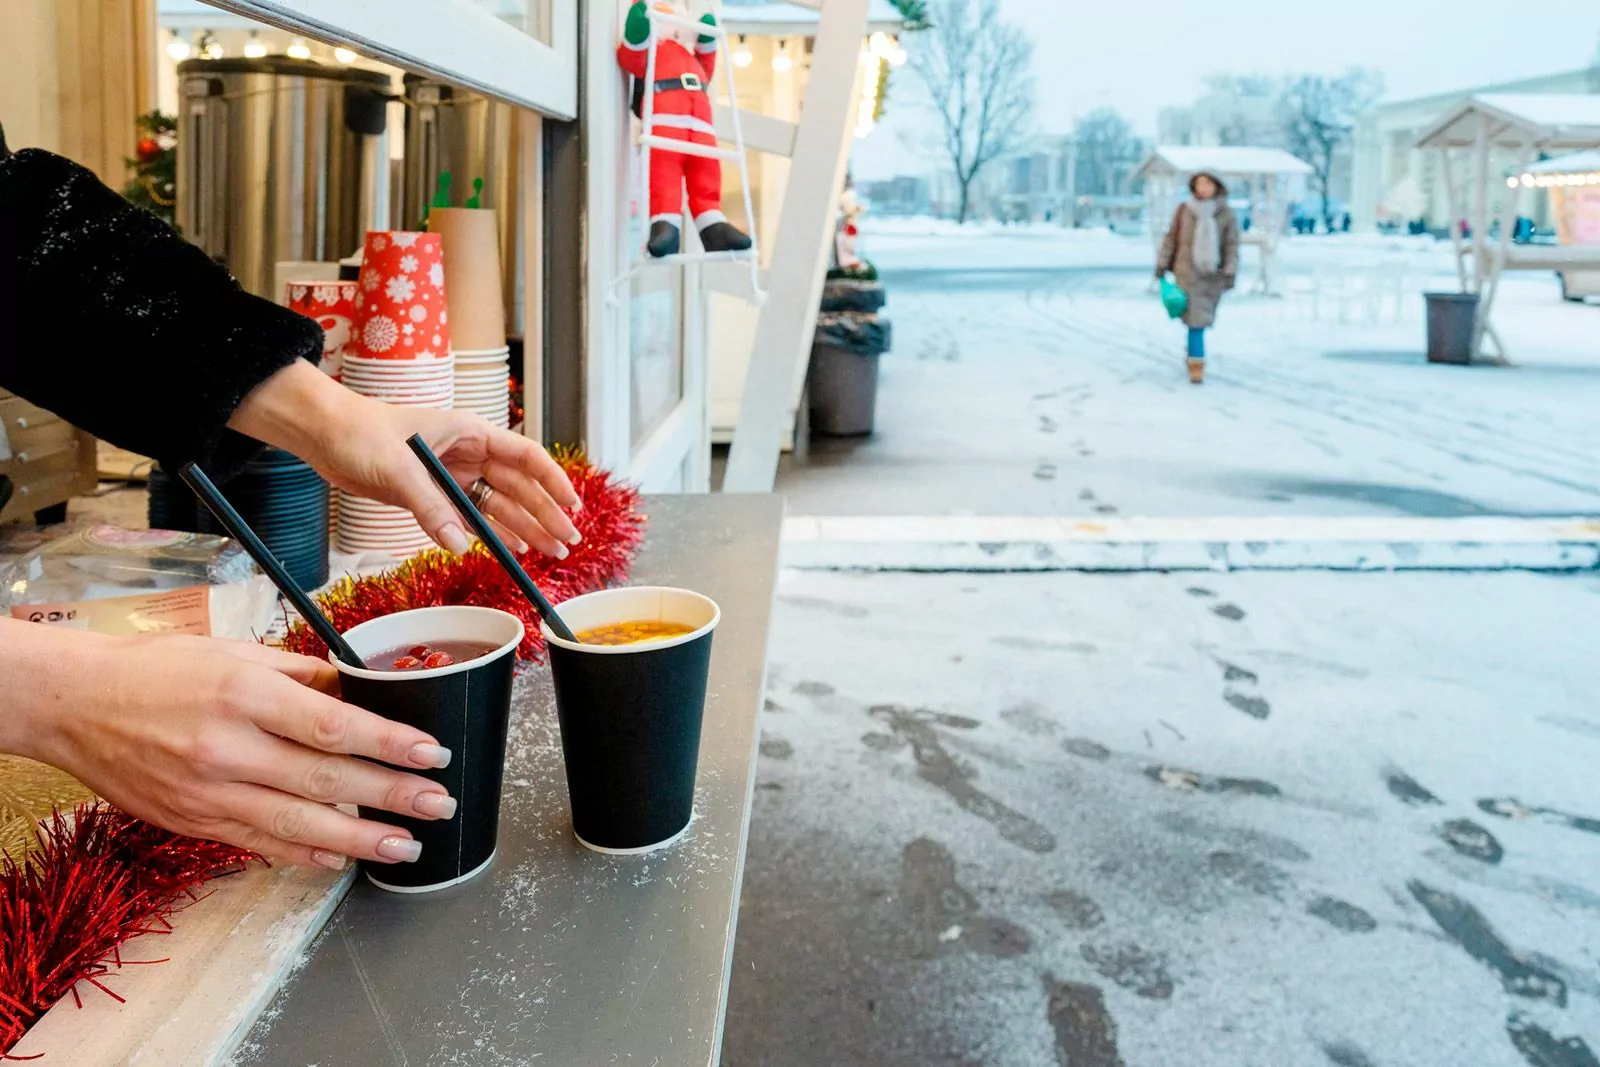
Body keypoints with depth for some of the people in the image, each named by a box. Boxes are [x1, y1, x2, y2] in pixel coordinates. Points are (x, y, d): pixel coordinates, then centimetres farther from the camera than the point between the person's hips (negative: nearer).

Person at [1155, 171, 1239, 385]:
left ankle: (1193, 352, 37)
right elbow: (1171, 238, 4)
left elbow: (1232, 245, -2)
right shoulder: (1184, 210, -2)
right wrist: (1162, 263, 3)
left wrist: (1230, 272, -9)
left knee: (1202, 317, 13)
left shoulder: (1226, 214, -2)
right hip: (1189, 270, -2)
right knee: (1196, 317, -9)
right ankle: (1197, 364, -7)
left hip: (1213, 273, 2)